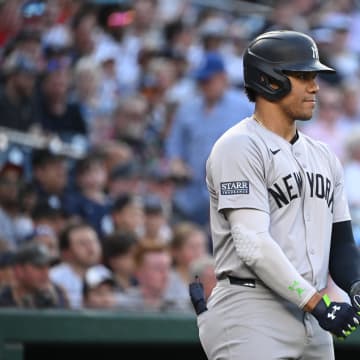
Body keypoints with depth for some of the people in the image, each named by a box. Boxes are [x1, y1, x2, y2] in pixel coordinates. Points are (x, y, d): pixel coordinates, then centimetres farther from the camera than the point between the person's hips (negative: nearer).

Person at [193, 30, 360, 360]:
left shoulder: (323, 156, 18)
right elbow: (253, 243, -19)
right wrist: (317, 304, -21)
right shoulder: (239, 148, -9)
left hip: (313, 326, 8)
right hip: (253, 320, -8)